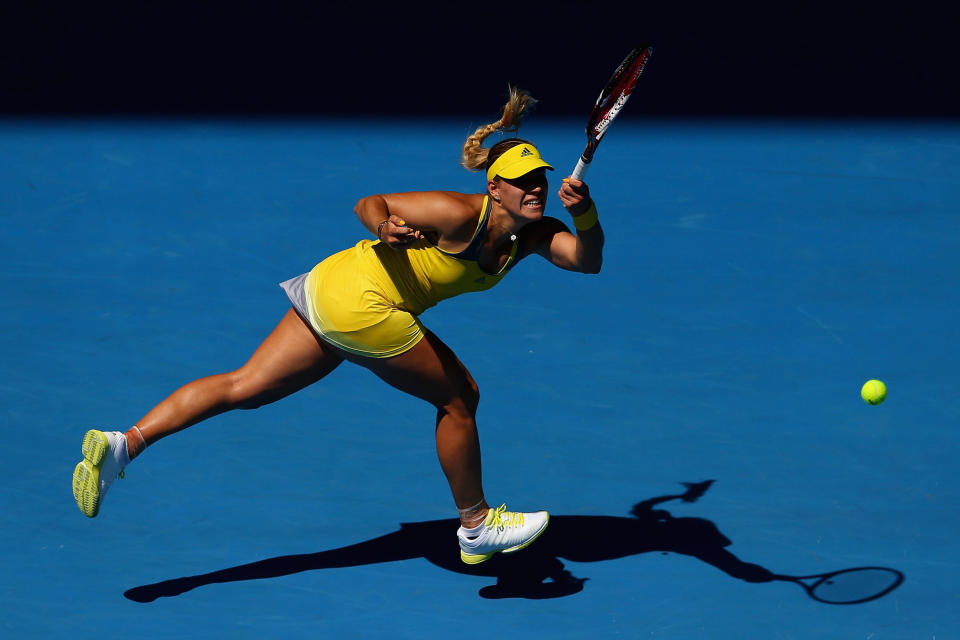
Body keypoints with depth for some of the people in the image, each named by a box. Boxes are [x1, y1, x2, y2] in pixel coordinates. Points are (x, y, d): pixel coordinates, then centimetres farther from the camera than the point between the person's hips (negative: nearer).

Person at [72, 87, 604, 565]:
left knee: (242, 387, 5)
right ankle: (475, 525, 20)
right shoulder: (461, 215, -18)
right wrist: (386, 228, -36)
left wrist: (585, 214, -23)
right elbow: (369, 204, -13)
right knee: (459, 398, 5)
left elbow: (587, 260, -4)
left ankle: (122, 445, -1)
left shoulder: (532, 233, 6)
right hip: (362, 304, -8)